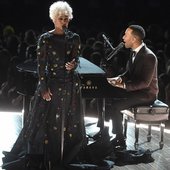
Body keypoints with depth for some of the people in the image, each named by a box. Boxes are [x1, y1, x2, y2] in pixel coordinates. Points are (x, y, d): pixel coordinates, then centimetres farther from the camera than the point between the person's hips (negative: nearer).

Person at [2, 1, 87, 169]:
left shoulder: (74, 38, 1)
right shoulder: (45, 39, -8)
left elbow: (76, 60, 2)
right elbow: (41, 65, -7)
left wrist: (73, 65, -22)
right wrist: (44, 87, -12)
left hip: (70, 84, 3)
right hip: (51, 83, -3)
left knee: (69, 119, 9)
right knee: (46, 119, -1)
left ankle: (66, 156, 22)